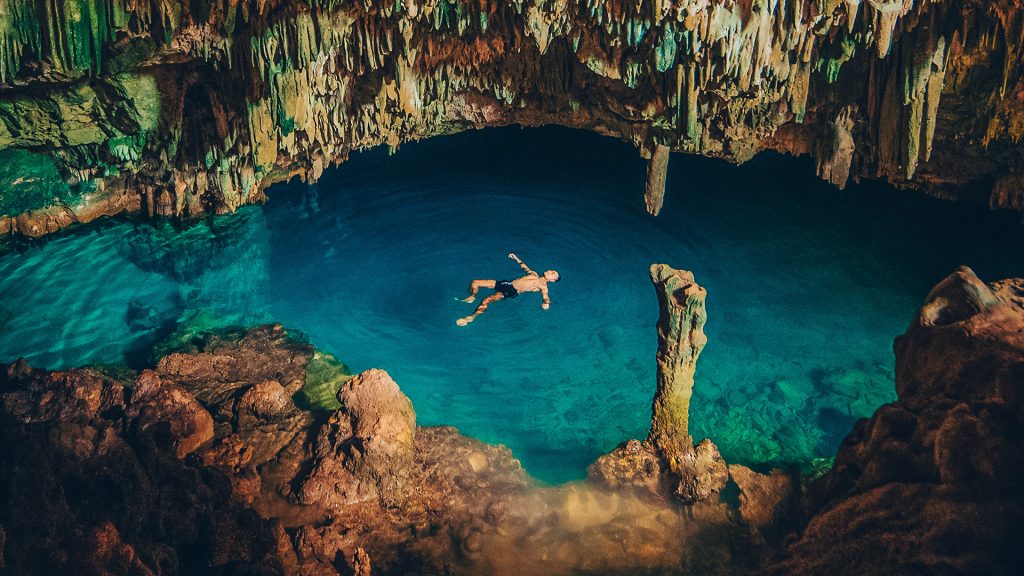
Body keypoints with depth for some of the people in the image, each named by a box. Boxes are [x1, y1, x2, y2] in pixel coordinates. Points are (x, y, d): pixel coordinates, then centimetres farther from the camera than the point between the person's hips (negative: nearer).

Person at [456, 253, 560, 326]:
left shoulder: (543, 286, -1)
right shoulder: (535, 275, 19)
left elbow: (546, 298, -12)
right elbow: (524, 267, 35)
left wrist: (546, 304, -35)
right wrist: (515, 257, 41)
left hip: (511, 292, -8)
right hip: (507, 283, 8)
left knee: (487, 300, -34)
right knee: (474, 283, 3)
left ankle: (471, 317, -37)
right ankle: (471, 298, 28)